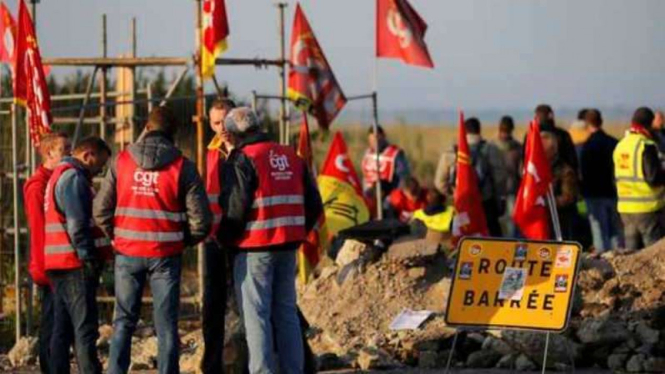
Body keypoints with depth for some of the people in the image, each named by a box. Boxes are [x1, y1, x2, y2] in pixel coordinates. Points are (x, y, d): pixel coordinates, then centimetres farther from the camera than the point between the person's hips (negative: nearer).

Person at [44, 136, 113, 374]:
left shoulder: (59, 175, 22)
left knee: (62, 328, 12)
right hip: (75, 265, -10)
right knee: (86, 327, -12)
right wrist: (90, 258, -19)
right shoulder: (74, 178, -12)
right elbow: (78, 224, -20)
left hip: (58, 265, 10)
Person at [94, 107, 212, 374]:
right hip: (166, 255, -1)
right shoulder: (182, 166, -5)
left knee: (123, 322, 11)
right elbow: (201, 220, -7)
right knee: (166, 326, 5)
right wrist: (183, 241, 10)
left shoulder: (121, 161, 0)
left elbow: (101, 210, -1)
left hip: (127, 253, 2)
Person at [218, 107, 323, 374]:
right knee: (286, 312, 14)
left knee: (256, 315, -2)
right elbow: (313, 204, 13)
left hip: (255, 249, -6)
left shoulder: (243, 160, -9)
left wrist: (224, 239, 0)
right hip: (288, 248, 6)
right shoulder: (292, 157, 12)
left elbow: (234, 208, -15)